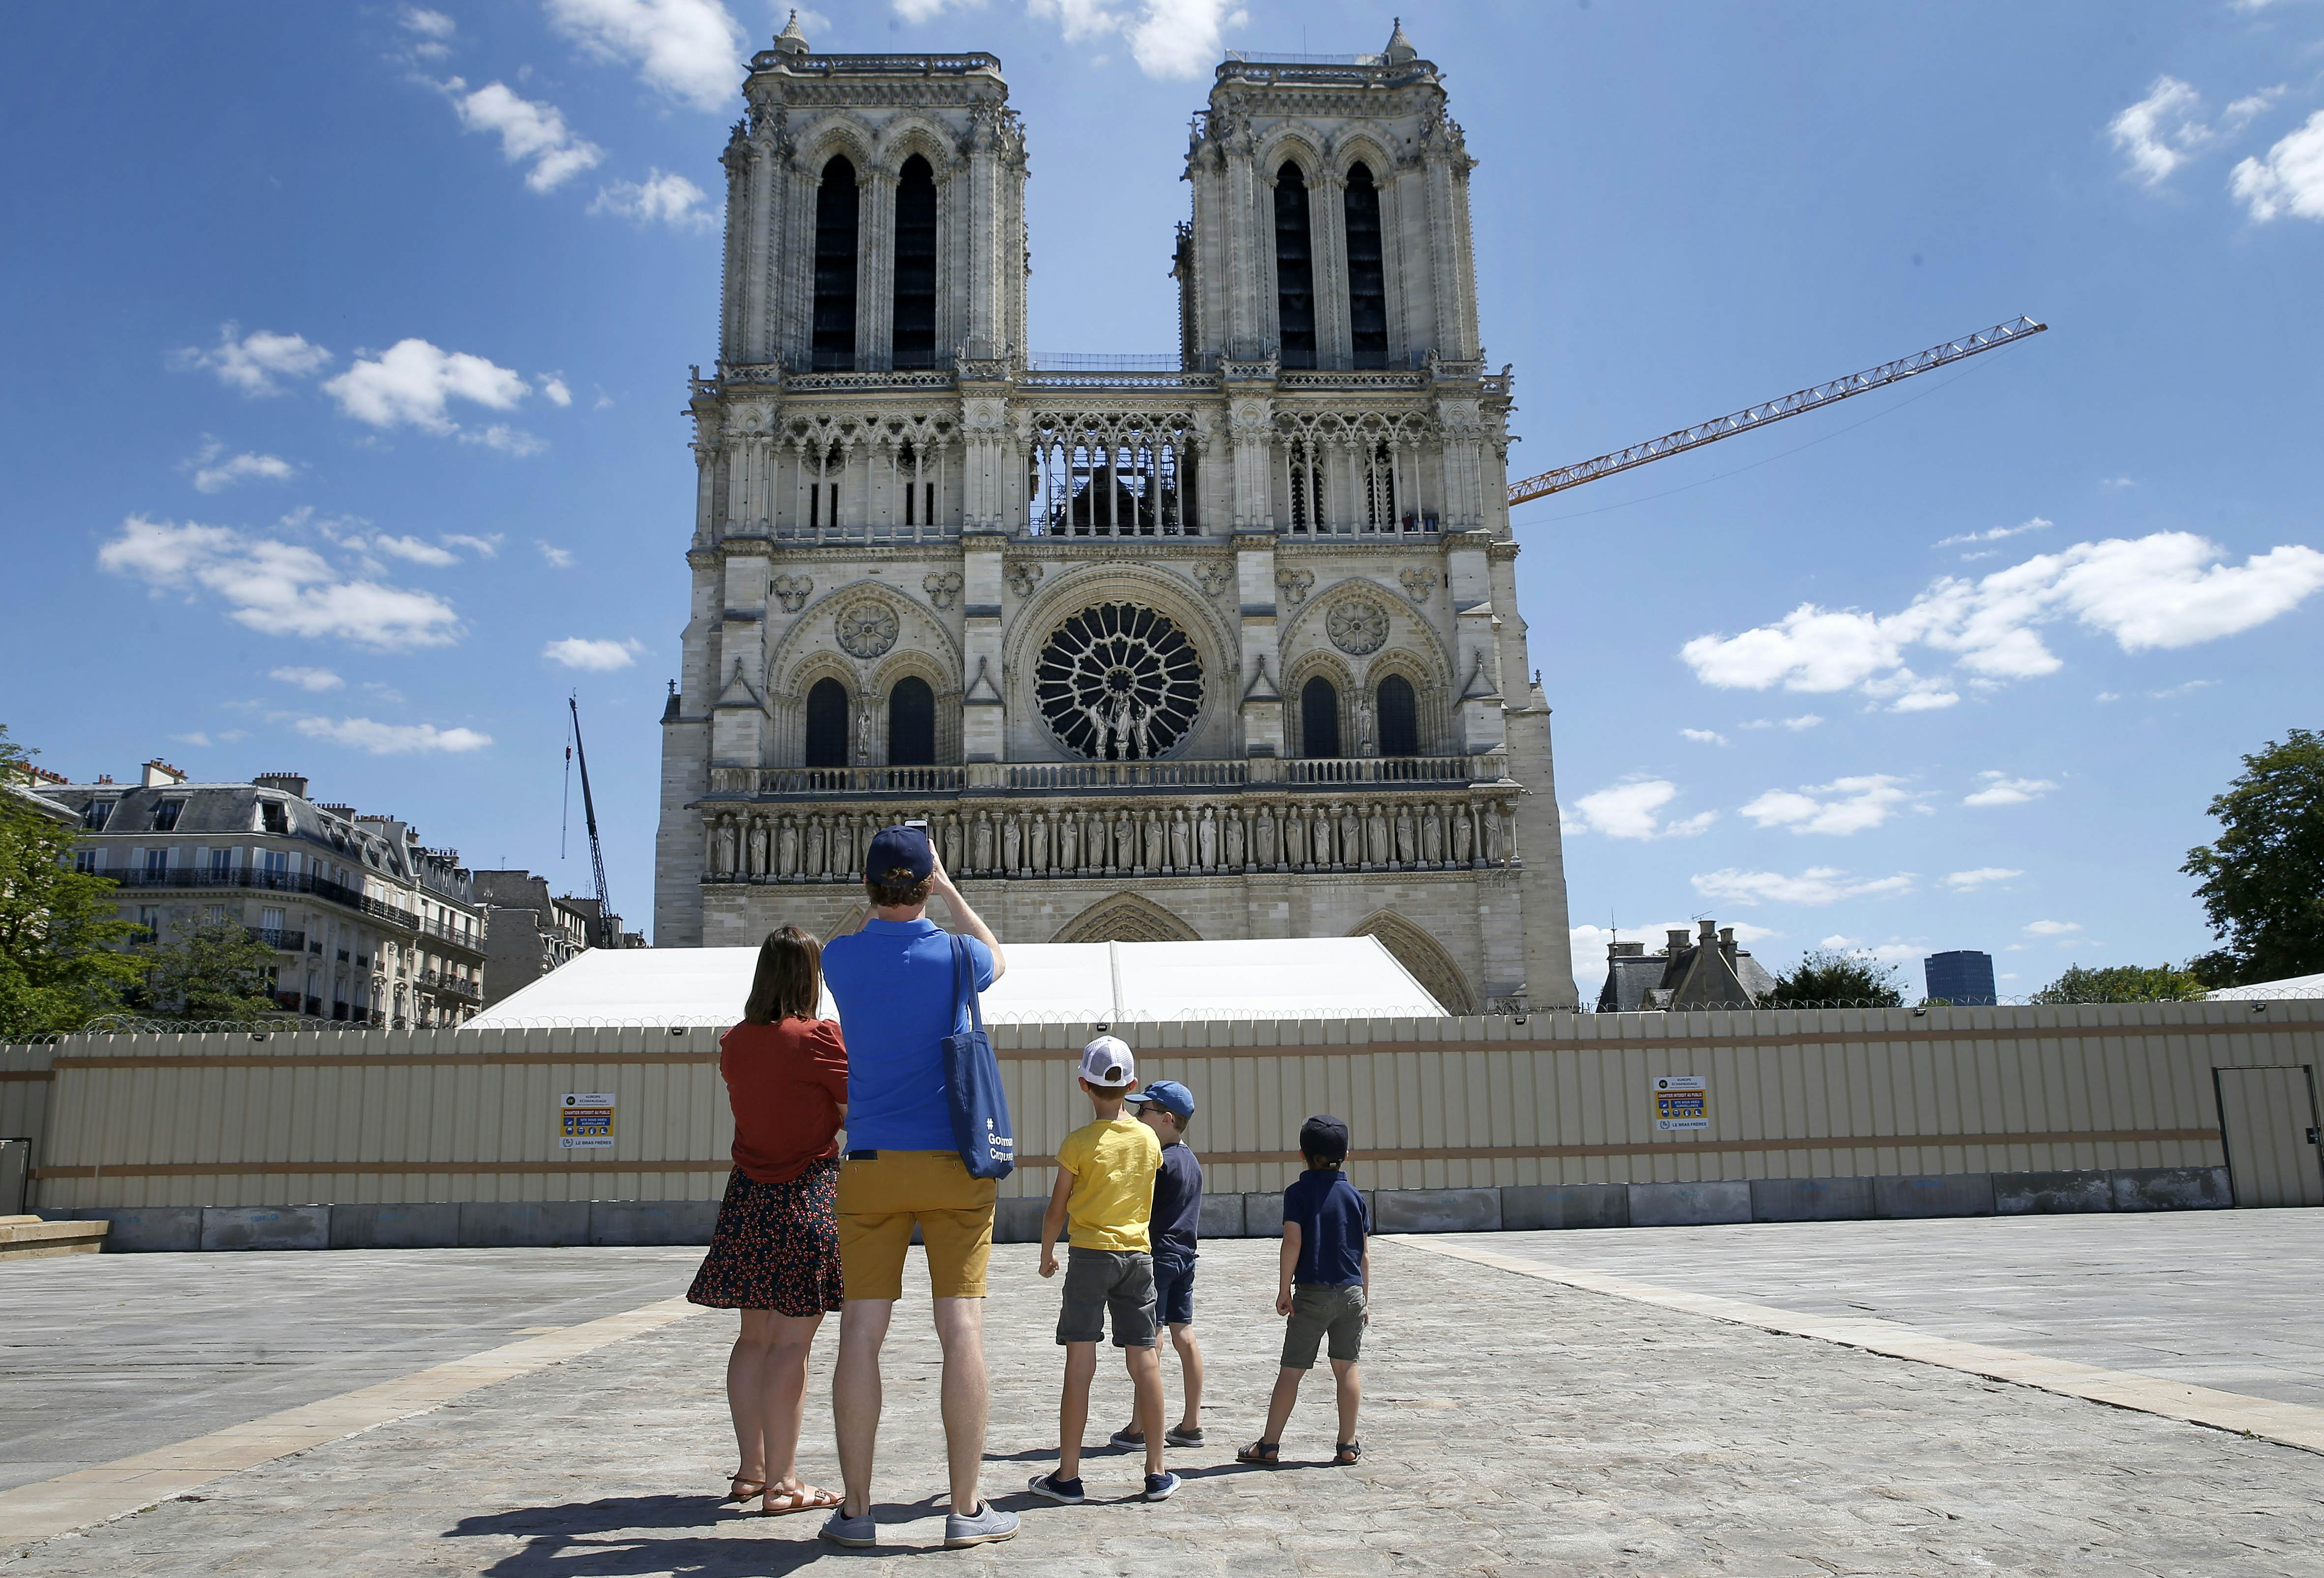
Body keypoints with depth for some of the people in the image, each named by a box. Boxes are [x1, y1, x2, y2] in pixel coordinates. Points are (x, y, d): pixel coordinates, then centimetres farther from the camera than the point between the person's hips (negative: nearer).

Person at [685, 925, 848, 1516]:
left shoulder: (736, 1043, 6)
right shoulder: (819, 1039, -12)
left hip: (748, 1198, 6)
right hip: (806, 1200, -6)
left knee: (754, 1337, 14)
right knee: (791, 1343, -4)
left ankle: (751, 1470, 23)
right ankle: (781, 1483, -1)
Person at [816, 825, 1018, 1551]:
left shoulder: (840, 959, 0)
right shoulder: (955, 957, -4)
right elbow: (998, 960, 21)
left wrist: (886, 882, 25)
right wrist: (947, 887, 23)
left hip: (871, 1165, 2)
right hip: (953, 1164, -1)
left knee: (861, 1334, 4)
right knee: (962, 1328, 1)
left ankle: (856, 1509, 10)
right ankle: (966, 1510, 5)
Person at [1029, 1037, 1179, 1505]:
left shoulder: (1078, 1142, -8)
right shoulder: (1149, 1139, 4)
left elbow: (1057, 1209, -2)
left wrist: (1046, 1255, 13)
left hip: (1090, 1255, -3)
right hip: (1139, 1255, 3)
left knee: (1080, 1364, 0)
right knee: (1145, 1360, 5)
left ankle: (1068, 1475, 5)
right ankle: (1157, 1473, 9)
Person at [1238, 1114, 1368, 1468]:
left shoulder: (1298, 1192, -4)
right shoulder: (1354, 1195, 6)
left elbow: (1293, 1242, -13)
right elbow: (1363, 1253, 8)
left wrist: (1284, 1290, -7)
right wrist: (1364, 1299, 15)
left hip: (1312, 1293, -3)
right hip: (1351, 1292, 3)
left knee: (1292, 1371, 2)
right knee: (1346, 1368, 9)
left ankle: (1269, 1446, 7)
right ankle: (1348, 1446, 11)